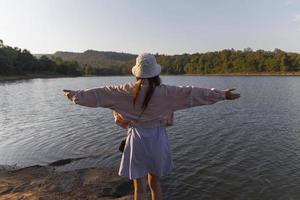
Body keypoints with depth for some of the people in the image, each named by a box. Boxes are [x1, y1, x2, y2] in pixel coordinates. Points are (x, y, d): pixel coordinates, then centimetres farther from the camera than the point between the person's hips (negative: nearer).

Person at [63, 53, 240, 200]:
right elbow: (194, 93, -9)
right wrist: (223, 95, -1)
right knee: (155, 184, 22)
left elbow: (101, 93, -2)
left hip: (137, 140, -1)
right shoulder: (165, 92, -13)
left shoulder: (129, 91, -11)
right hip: (157, 140, 1)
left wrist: (76, 95, 12)